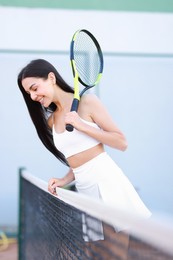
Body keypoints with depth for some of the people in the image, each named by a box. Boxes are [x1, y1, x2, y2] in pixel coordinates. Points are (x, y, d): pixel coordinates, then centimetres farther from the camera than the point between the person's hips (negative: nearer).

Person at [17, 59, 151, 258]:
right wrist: (64, 181, -1)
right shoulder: (51, 120, 12)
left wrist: (82, 126, -14)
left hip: (107, 181, -5)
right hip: (83, 189, 6)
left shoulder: (87, 102, -5)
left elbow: (122, 143, -7)